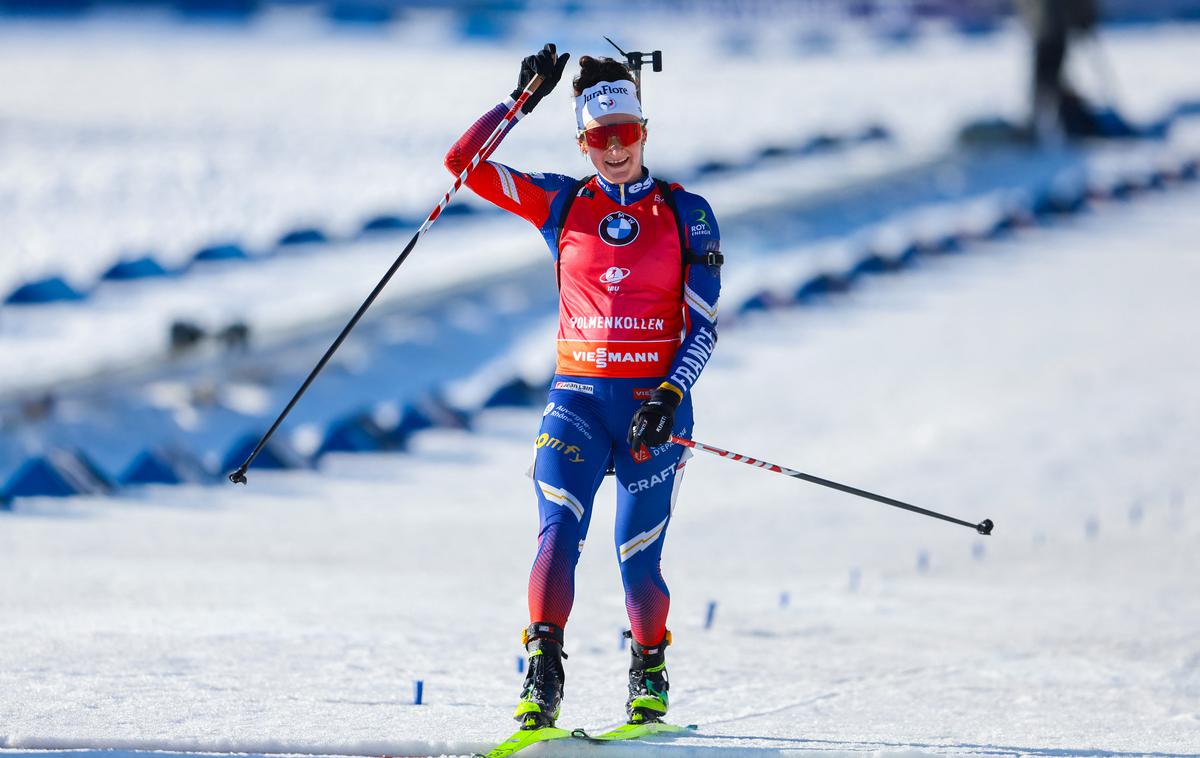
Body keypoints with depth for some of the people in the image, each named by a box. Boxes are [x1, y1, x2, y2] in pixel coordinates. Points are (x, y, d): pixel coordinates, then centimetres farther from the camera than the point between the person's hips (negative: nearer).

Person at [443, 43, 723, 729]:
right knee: (559, 533, -20)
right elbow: (465, 164, 4)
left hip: (655, 402, -1)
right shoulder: (563, 204, 9)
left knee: (637, 559, -1)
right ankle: (542, 684, -24)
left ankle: (650, 676, 23)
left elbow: (703, 324, 1)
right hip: (578, 396, 1)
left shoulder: (686, 214, 4)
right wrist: (523, 99, -1)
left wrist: (671, 395, -13)